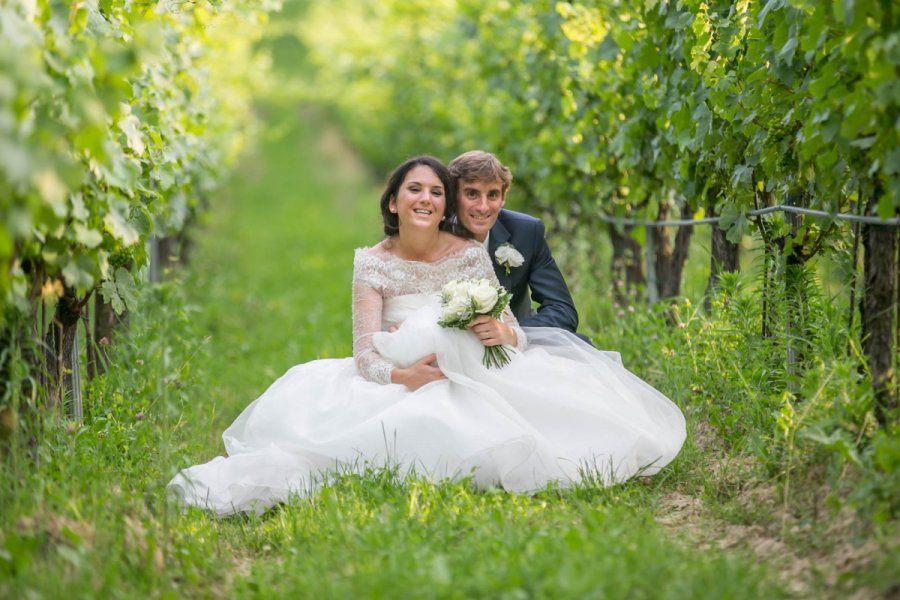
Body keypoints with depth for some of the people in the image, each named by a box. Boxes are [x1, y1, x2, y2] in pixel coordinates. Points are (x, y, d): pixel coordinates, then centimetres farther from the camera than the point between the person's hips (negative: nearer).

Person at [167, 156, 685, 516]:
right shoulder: (372, 264, 0)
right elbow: (365, 355, -9)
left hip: (470, 381, 1)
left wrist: (504, 334, -25)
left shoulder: (471, 255, 1)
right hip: (398, 386, -1)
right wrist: (403, 376, -32)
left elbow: (513, 331, 1)